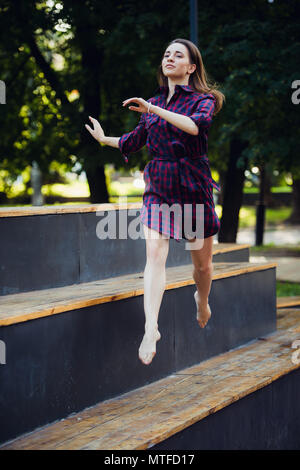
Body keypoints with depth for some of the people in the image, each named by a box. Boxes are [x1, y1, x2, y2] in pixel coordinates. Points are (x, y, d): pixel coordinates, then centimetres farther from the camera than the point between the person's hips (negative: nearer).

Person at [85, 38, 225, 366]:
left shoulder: (203, 99, -2)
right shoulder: (154, 101, 13)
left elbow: (197, 126, -26)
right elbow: (134, 142, 27)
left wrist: (155, 110, -31)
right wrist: (105, 139, 23)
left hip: (193, 185, -2)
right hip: (157, 186, 2)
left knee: (202, 260, 10)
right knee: (154, 253, -15)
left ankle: (202, 300, 42)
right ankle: (151, 329, -21)